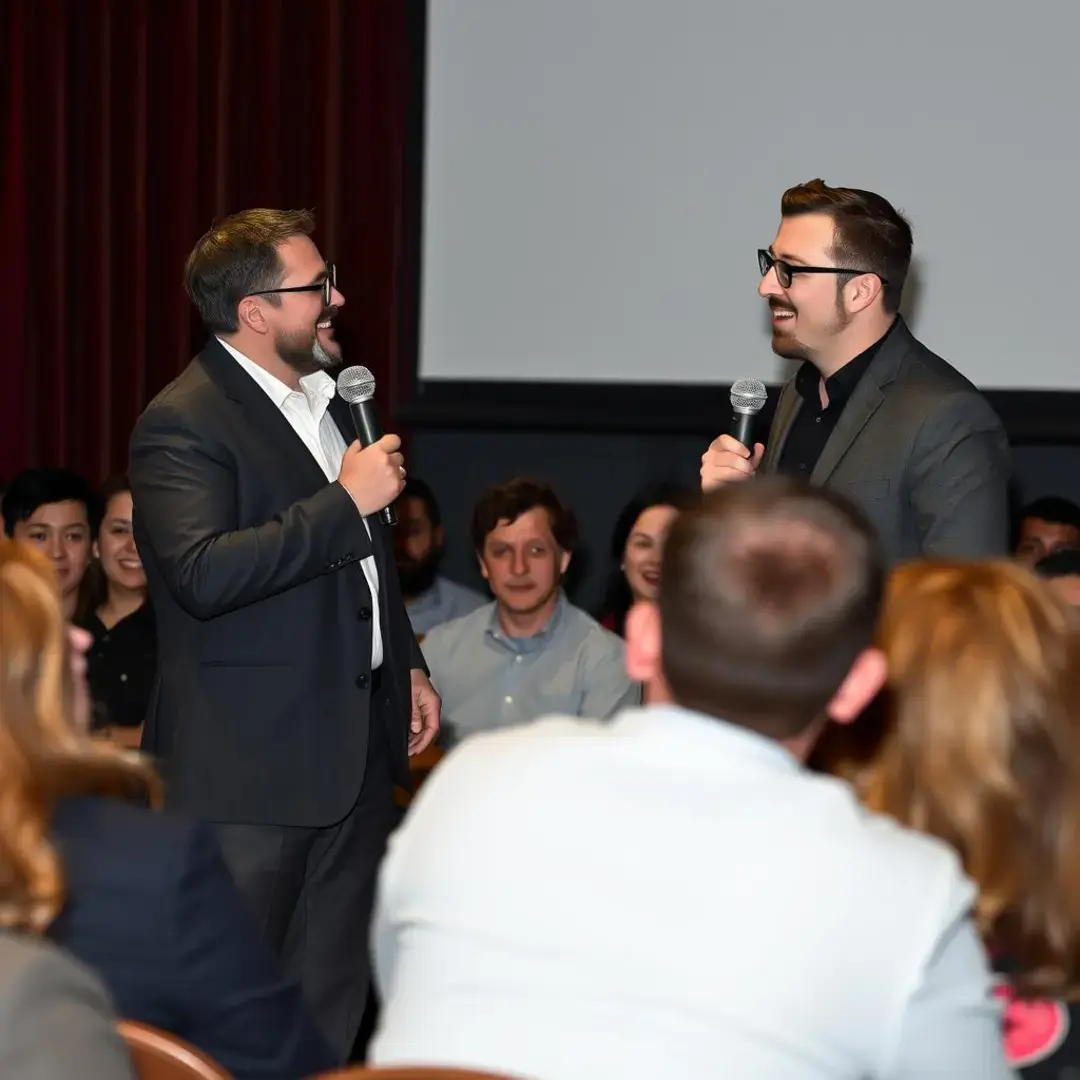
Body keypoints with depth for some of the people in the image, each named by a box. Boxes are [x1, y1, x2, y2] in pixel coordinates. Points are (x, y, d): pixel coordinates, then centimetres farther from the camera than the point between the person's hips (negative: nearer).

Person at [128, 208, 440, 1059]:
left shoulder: (328, 400, 14)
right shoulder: (183, 425, -15)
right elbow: (202, 574, -29)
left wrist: (406, 664, 22)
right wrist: (344, 502, -25)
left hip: (356, 747, 9)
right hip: (252, 764, -8)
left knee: (333, 1002, 14)